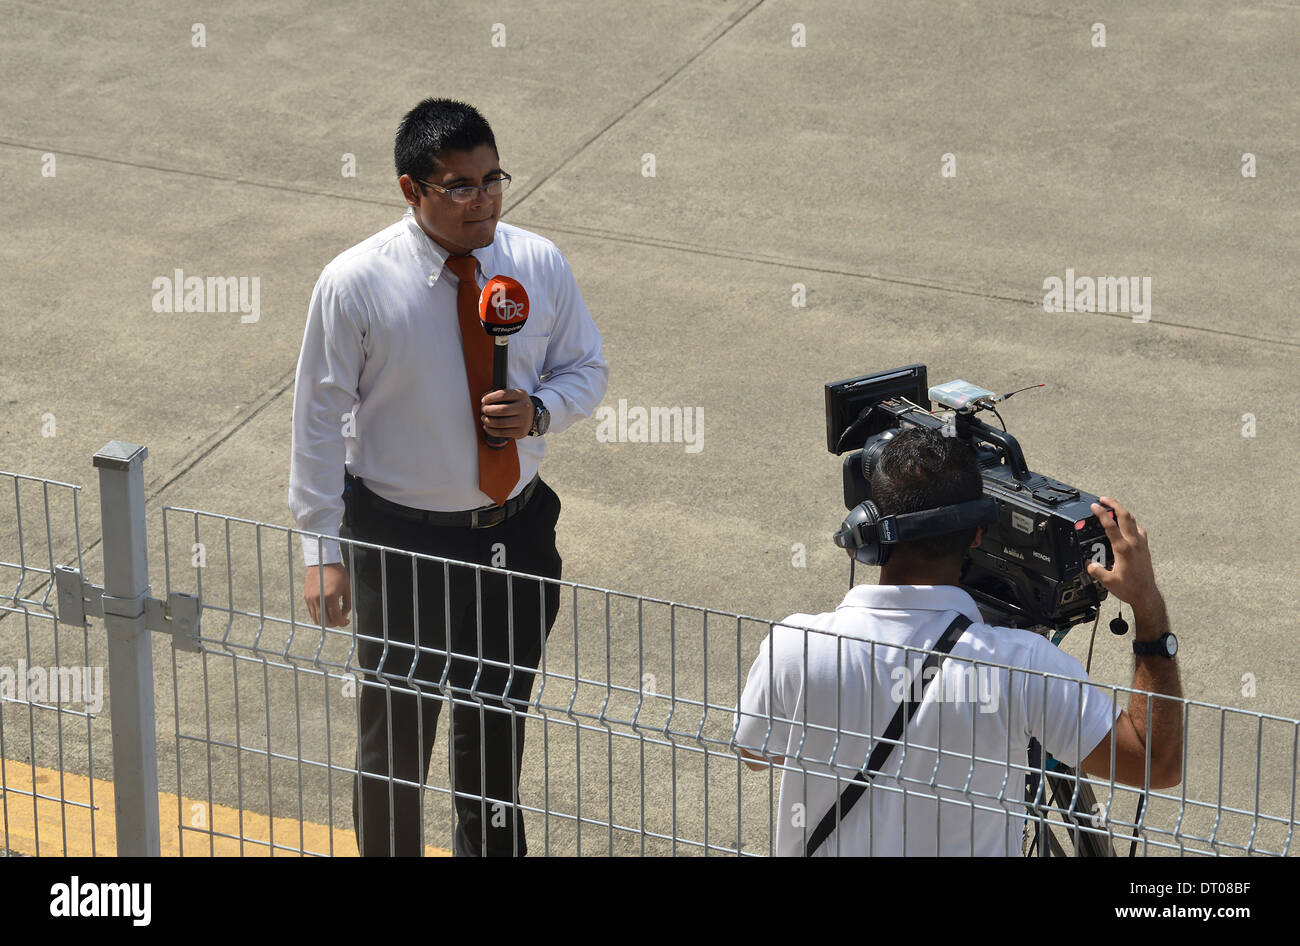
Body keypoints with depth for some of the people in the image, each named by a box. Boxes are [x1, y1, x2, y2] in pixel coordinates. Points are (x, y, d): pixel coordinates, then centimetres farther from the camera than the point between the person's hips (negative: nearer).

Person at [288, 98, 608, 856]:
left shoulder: (540, 266, -7)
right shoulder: (355, 284, -16)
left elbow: (588, 368, 7)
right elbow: (319, 419, -10)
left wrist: (540, 410, -16)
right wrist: (323, 550, -12)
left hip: (516, 529, 3)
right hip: (401, 538, -3)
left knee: (500, 718, 21)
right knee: (397, 729, 9)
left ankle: (494, 848, 41)